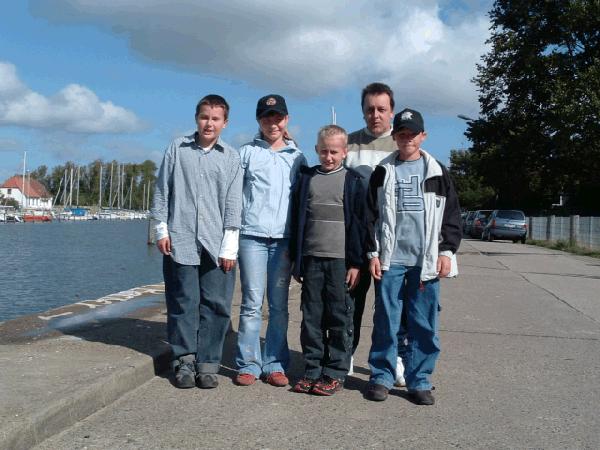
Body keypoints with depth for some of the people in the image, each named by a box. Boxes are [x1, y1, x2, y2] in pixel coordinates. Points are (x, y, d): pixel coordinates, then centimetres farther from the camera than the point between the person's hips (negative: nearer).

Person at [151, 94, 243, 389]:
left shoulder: (231, 157, 7)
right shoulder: (177, 149, 9)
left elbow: (233, 203, 5)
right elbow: (162, 190, 10)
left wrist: (230, 245, -1)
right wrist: (161, 228, 4)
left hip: (217, 244, 0)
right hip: (180, 241, 0)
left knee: (215, 305, 0)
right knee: (182, 302, 4)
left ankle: (207, 364, 10)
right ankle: (184, 360, 14)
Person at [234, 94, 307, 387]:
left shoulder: (297, 157, 14)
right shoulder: (247, 153, 9)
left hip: (284, 238, 2)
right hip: (252, 235, -2)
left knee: (279, 305, 4)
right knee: (252, 302, -3)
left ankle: (274, 363, 11)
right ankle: (248, 364, 6)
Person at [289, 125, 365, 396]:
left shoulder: (352, 181, 3)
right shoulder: (307, 178, 10)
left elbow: (358, 223, 1)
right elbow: (297, 219, 11)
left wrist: (356, 262, -5)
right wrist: (296, 260, 8)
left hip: (341, 260, -3)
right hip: (311, 258, 3)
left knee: (339, 318, 2)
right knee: (311, 317, 6)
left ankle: (336, 373, 11)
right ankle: (313, 370, 16)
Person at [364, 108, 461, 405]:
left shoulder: (437, 173, 9)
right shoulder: (383, 172, 8)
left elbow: (451, 215, 8)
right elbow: (371, 215, 6)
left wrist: (447, 251, -1)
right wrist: (372, 253, -1)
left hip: (426, 260, 1)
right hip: (390, 259, 0)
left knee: (424, 323, 3)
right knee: (386, 321, 2)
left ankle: (419, 380, 13)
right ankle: (381, 377, 14)